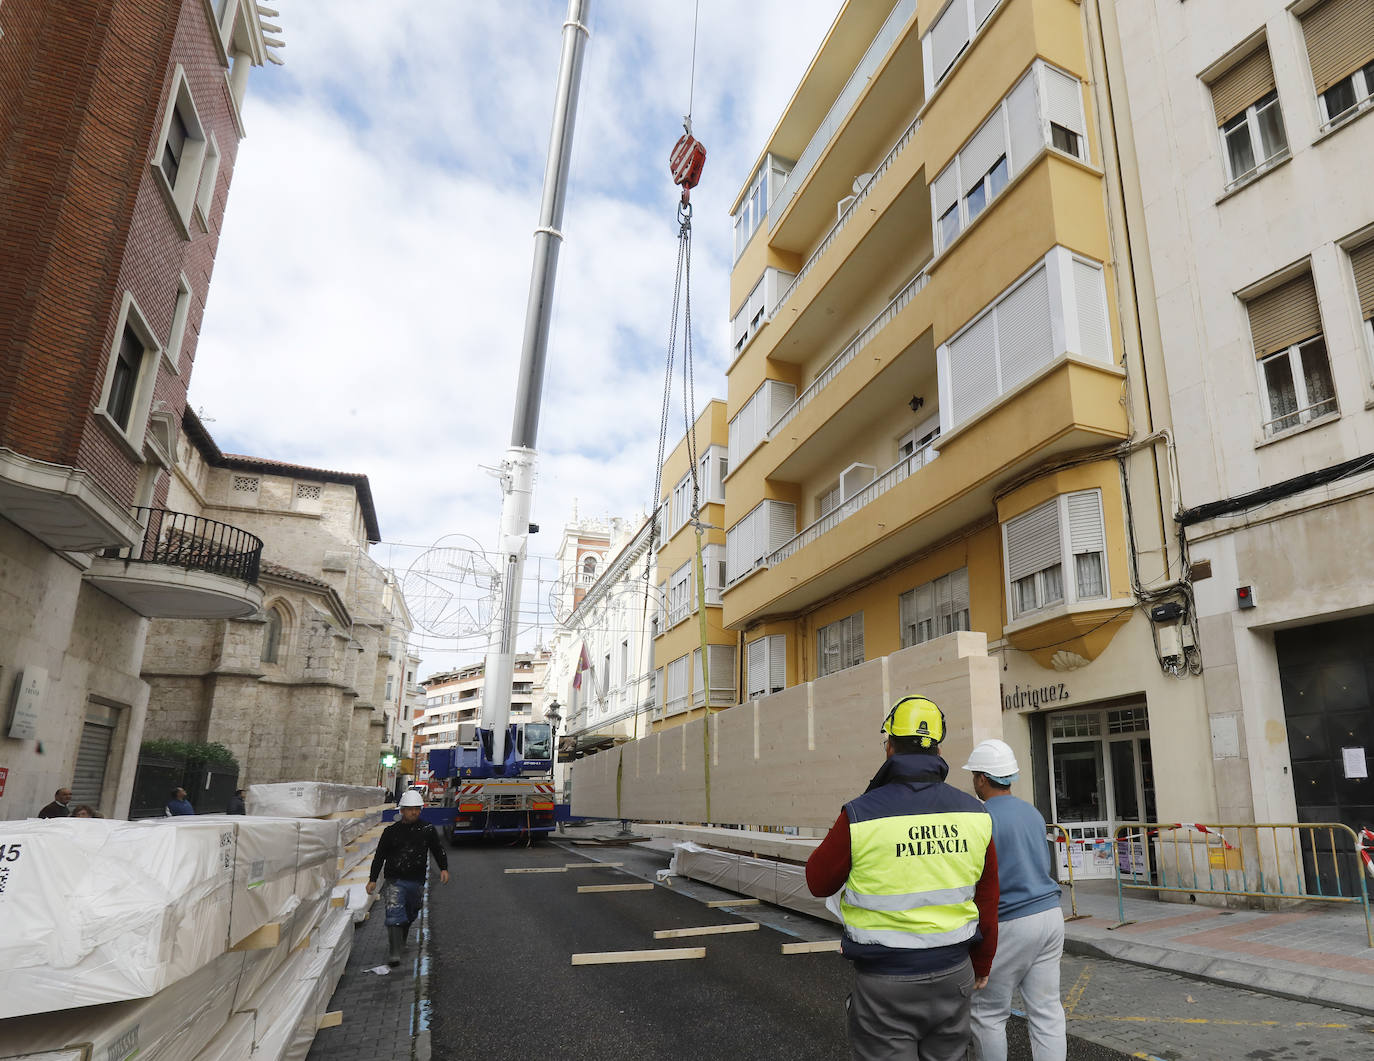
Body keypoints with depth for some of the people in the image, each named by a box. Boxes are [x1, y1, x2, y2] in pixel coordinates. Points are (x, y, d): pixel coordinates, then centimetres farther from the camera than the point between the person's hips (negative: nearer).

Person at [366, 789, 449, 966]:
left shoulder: (428, 830, 1)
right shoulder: (391, 831, -2)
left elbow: (438, 850, 10)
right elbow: (379, 856, 4)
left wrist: (443, 868, -3)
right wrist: (372, 879, 0)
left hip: (417, 881, 3)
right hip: (395, 880, -2)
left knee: (410, 915, 18)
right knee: (395, 914, -18)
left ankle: (401, 942, 43)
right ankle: (394, 952, -18)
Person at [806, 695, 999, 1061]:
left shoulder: (860, 815, -19)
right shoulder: (975, 814, -6)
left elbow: (819, 882, -4)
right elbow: (987, 903, 4)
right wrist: (981, 965, 20)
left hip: (886, 980, -4)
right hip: (953, 974, 4)